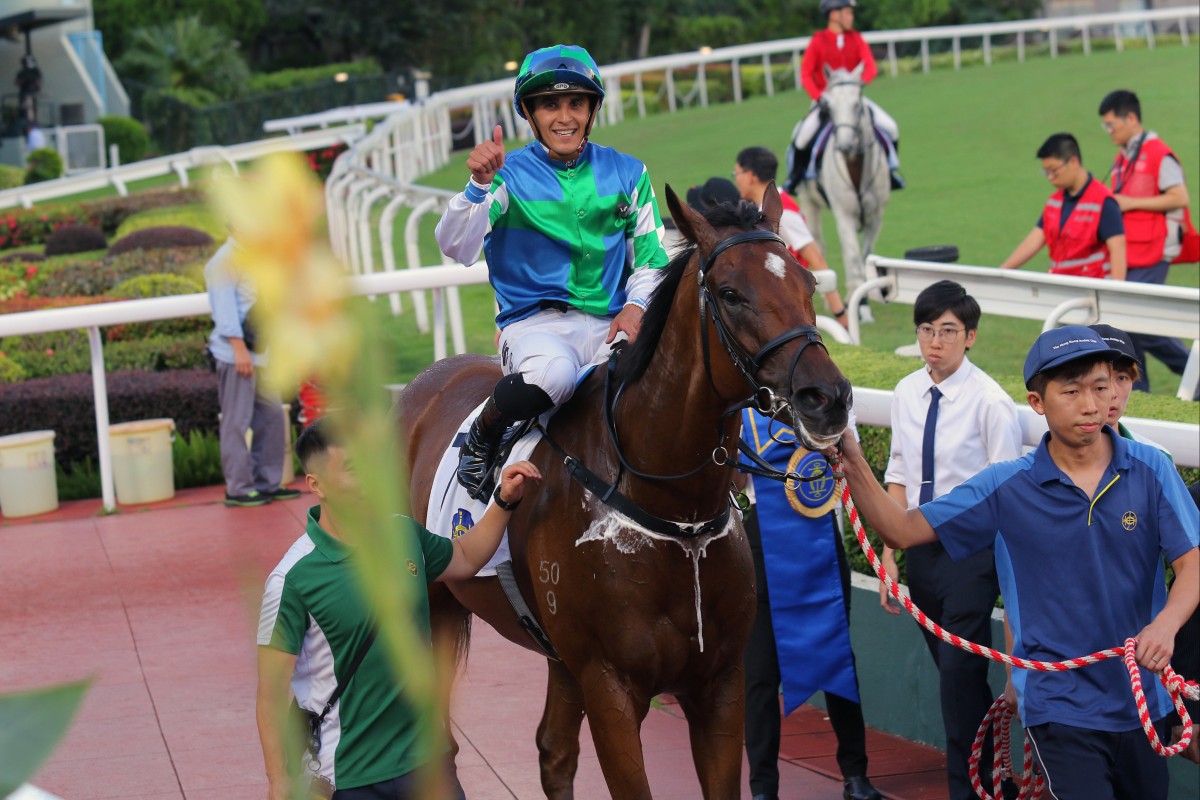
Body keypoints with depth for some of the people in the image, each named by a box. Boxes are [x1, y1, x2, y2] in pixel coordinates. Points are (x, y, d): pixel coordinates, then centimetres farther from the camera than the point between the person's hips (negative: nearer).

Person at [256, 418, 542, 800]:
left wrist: (505, 501, 10)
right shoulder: (294, 579, -19)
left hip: (425, 757, 5)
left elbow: (463, 558, 22)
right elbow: (271, 695, -15)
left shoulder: (405, 535, -1)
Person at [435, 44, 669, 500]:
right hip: (534, 321, -3)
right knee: (553, 373, -38)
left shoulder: (627, 174, 12)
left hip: (609, 325, 3)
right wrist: (479, 186, -27)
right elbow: (456, 248, -11)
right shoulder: (510, 176, 2)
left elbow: (650, 257, 16)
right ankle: (481, 438, -7)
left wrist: (636, 304, -4)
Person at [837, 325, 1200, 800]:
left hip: (1142, 698, 3)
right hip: (1059, 702, -3)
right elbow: (901, 530, -3)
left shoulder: (1150, 471, -4)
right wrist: (854, 467, -20)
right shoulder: (1008, 489, -4)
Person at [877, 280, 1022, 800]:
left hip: (971, 551, -6)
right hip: (922, 547, 6)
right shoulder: (907, 395, 5)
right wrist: (889, 556, 9)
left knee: (959, 676, -9)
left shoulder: (990, 402, -13)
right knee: (951, 672, 14)